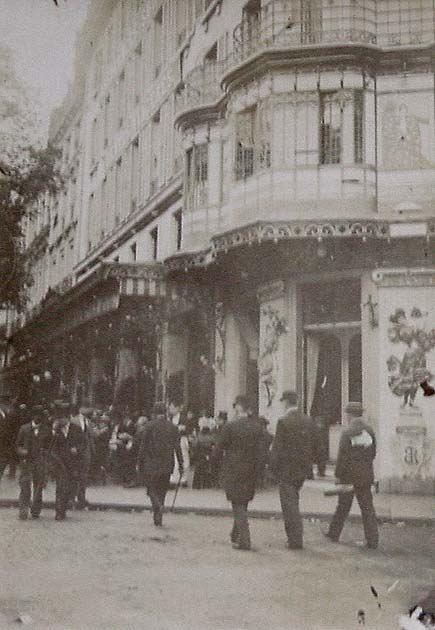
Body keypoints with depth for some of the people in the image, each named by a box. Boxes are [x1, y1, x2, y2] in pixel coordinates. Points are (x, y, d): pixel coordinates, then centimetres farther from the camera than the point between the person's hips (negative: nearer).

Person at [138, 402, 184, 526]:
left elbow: (143, 446, -6)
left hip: (151, 464, -3)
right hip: (167, 465, 3)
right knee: (162, 490, 12)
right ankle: (158, 519, 13)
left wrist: (139, 462, 1)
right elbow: (177, 447, 2)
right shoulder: (173, 427, 3)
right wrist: (180, 465, 4)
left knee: (151, 488, 6)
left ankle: (158, 505, -23)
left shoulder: (150, 426, -6)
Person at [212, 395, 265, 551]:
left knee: (238, 505, 1)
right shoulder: (257, 427, 0)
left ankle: (244, 540, -6)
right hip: (250, 471, 5)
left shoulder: (230, 427, -12)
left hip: (233, 471, -4)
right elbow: (260, 452, -1)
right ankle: (236, 535, 30)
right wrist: (258, 473, 3)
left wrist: (214, 457, 15)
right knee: (242, 504, 19)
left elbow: (219, 449, -6)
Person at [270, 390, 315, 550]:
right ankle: (293, 535, 25)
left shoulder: (284, 422, -15)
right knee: (293, 502, 19)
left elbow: (277, 448, -14)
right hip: (303, 469, 6)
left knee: (290, 504, 0)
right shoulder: (308, 421, 5)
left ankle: (296, 539, 0)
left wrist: (273, 468, -5)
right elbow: (313, 445, 10)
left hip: (287, 469, -6)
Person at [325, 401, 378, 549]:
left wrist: (337, 475, -6)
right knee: (367, 506, 6)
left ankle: (334, 534, 25)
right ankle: (372, 540, 1)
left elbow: (342, 456, -15)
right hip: (366, 475, 4)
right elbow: (373, 454, 9)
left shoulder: (347, 433, -14)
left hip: (349, 475, -4)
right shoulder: (370, 431, 2)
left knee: (343, 505, 11)